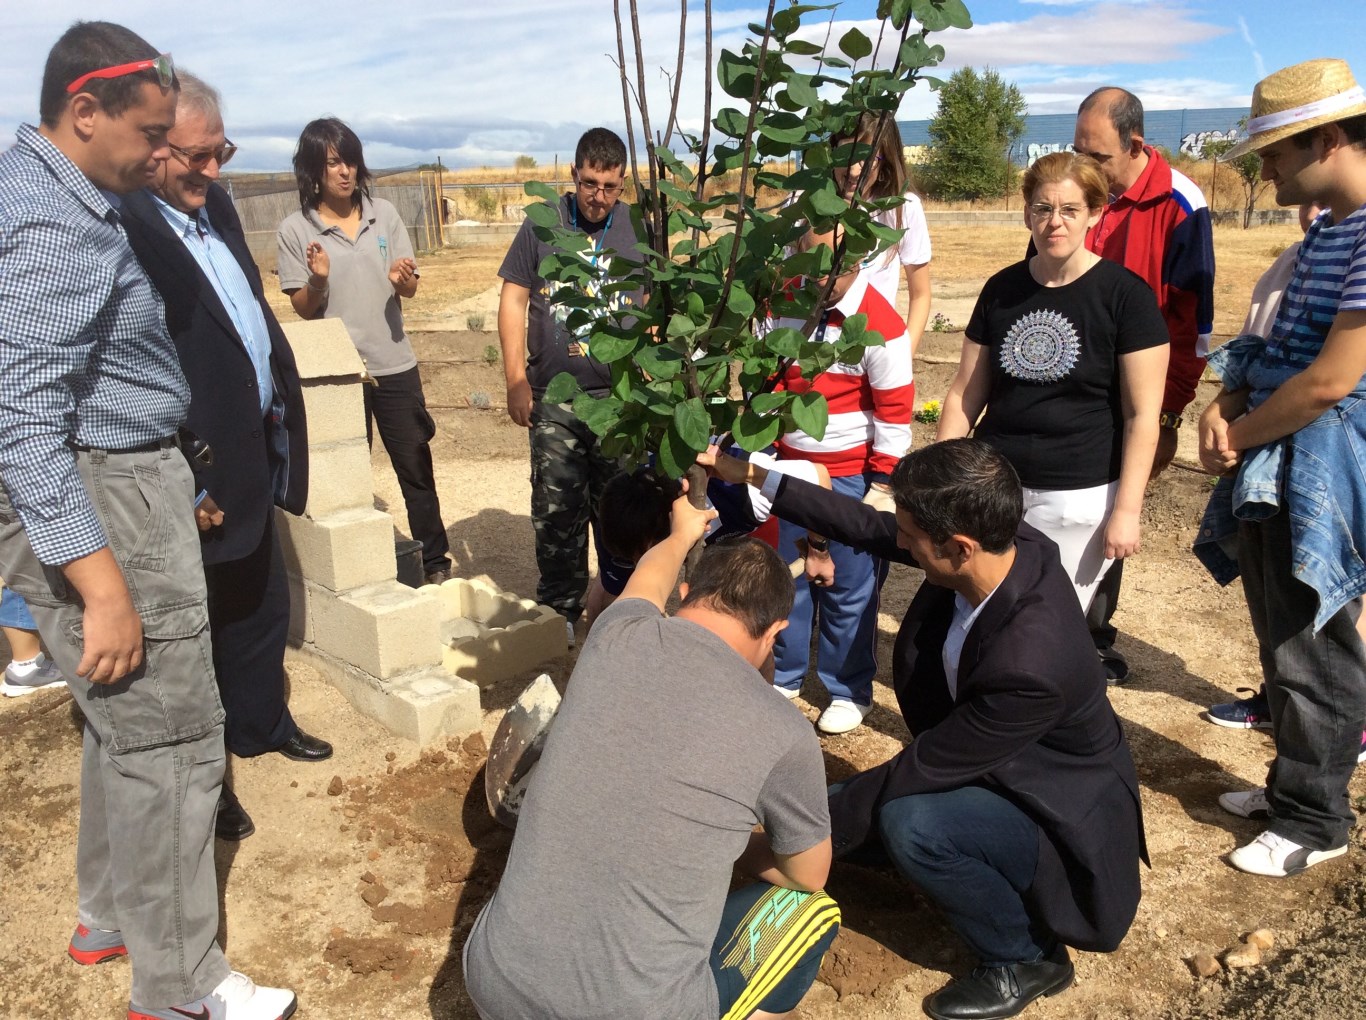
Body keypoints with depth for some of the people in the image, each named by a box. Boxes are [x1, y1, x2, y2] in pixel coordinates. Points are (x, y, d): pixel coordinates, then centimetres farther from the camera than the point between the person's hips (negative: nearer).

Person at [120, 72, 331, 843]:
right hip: (194, 481, -9)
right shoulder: (121, 226, -22)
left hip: (251, 458, 9)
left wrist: (279, 403, 13)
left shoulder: (214, 203, 6)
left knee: (263, 605, 23)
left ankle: (261, 723, 45)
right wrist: (183, 487, -22)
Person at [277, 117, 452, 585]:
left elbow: (410, 288, 6)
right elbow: (303, 309, -2)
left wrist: (402, 280, -17)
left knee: (416, 466, 7)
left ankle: (434, 559, 19)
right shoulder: (295, 230, -4)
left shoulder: (384, 214, 3)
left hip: (394, 363, 2)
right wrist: (317, 281, -22)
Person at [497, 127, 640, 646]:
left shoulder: (636, 228, 4)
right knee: (556, 510, 4)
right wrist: (516, 380, -2)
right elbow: (513, 298, 4)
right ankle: (560, 609, 19)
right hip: (554, 397, 0)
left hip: (620, 396, 1)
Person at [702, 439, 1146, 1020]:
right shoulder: (1003, 539, -19)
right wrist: (756, 477, -3)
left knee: (908, 823, -31)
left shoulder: (1029, 664, -39)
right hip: (986, 766, 7)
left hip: (1060, 815, -7)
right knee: (846, 805, 2)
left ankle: (1027, 958, -5)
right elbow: (871, 529, -5)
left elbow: (924, 765, -28)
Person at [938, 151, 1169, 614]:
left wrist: (1127, 510, -11)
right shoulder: (1002, 289, 7)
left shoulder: (1125, 294, -6)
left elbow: (1142, 415, -7)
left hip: (1079, 499, -3)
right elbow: (965, 394, 10)